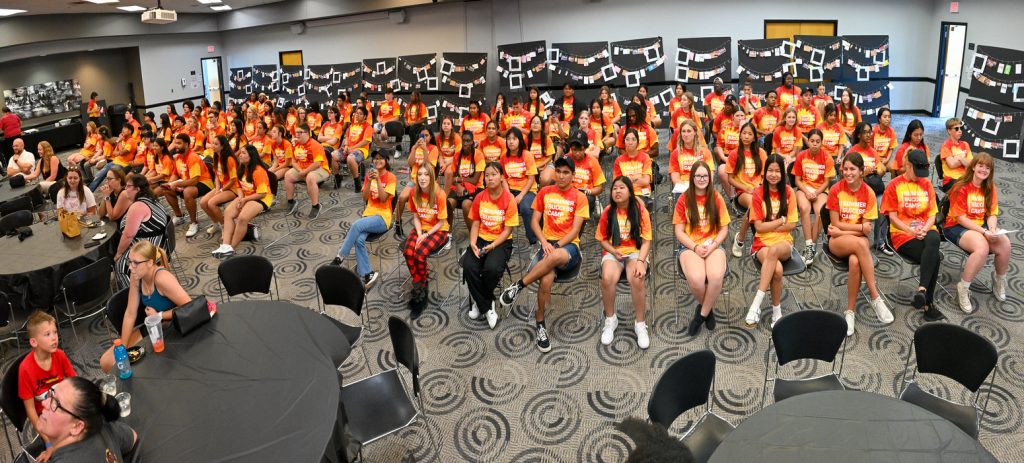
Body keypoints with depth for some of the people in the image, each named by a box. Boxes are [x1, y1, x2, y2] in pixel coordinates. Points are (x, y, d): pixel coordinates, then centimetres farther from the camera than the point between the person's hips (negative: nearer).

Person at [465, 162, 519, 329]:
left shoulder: (509, 199, -9)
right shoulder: (480, 197, 2)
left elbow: (507, 230, -9)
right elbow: (475, 224, 6)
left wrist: (492, 246, -20)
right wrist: (472, 243, -12)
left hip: (501, 242, -3)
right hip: (481, 239, 3)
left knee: (492, 268, -32)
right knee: (468, 266, -25)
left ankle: (479, 300, 0)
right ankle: (487, 307, -8)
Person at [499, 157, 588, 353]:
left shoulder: (579, 197, 5)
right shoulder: (545, 192, 13)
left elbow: (575, 230, -3)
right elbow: (534, 222, 11)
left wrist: (556, 246, -17)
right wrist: (544, 242, -7)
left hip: (569, 246, -1)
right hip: (548, 244, 1)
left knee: (558, 256, -41)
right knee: (546, 280, -32)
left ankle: (519, 285, -23)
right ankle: (540, 324, -13)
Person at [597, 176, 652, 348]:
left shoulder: (640, 211, -4)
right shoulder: (608, 211, 0)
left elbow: (646, 241, -4)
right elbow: (602, 239, 7)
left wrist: (641, 261, -21)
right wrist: (613, 251, -12)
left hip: (636, 251, -1)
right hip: (613, 252, 1)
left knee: (637, 279, -33)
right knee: (607, 278, -32)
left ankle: (640, 324, -12)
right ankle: (610, 320, -7)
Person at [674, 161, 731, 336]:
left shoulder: (717, 199, 5)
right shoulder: (683, 200, 1)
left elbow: (724, 229, 7)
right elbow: (679, 232, 1)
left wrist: (712, 245, -10)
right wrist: (695, 247, -13)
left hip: (713, 246, 1)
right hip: (690, 246, -1)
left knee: (716, 276, -32)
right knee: (696, 279, -32)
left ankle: (702, 313, -6)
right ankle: (707, 308, 3)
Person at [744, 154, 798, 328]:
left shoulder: (788, 192, 4)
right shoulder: (758, 193, -1)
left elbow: (791, 224, 1)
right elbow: (759, 227, -5)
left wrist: (769, 225, -5)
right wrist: (781, 220, -4)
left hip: (784, 243, 1)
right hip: (762, 244, -1)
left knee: (773, 251, -38)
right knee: (777, 269, -34)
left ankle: (756, 304, -37)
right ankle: (776, 312, -16)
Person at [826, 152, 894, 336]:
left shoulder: (868, 193, 0)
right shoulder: (836, 190, -5)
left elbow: (867, 229, -2)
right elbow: (835, 224, -6)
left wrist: (843, 229, -9)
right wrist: (859, 227, -10)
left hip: (859, 240, 2)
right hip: (836, 241, -1)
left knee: (855, 261, -35)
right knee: (860, 244, -37)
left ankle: (851, 311, -23)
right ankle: (876, 298, -31)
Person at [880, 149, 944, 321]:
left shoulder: (926, 184, 14)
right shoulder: (894, 185, 2)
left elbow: (932, 214, 10)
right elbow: (893, 218, -2)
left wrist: (924, 230, -11)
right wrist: (911, 231, -17)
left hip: (926, 231, 3)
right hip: (902, 234, -3)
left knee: (933, 240, -36)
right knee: (934, 256, -31)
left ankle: (922, 289, -37)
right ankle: (928, 302, -27)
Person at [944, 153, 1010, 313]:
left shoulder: (990, 188, 8)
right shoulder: (961, 187, -12)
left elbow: (992, 214, 4)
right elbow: (960, 218, -16)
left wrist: (993, 229, -18)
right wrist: (983, 232, -24)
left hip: (981, 225, 6)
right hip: (957, 227, -6)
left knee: (1005, 244, -23)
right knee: (982, 248, -35)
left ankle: (999, 279, 8)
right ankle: (963, 288, -19)